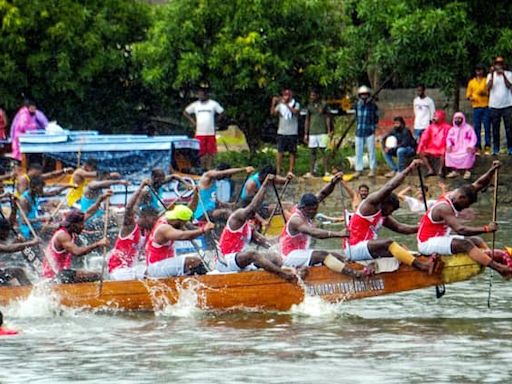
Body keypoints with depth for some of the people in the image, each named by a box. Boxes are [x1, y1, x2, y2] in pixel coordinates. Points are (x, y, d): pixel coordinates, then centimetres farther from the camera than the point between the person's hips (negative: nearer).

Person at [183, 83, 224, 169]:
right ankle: (202, 168, 6)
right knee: (202, 153, 1)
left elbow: (221, 112, 12)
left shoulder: (213, 104, 4)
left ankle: (210, 168, 3)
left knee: (211, 152, -3)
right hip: (199, 133, 1)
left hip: (211, 133, -1)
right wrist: (192, 121, 7)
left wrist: (215, 120, 2)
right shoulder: (195, 105, 8)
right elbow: (185, 112, 17)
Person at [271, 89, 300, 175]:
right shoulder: (280, 105, 8)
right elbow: (273, 113, -3)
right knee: (280, 152, -4)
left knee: (292, 152, 1)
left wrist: (286, 104, -21)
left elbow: (295, 112, -17)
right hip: (281, 132, 1)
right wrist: (273, 103, -14)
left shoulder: (296, 104, 2)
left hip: (292, 132, -1)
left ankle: (290, 171, 6)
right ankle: (278, 171, -4)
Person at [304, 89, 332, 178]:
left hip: (322, 132, -4)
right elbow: (307, 120, 14)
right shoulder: (310, 106, 11)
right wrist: (306, 134, 10)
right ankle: (311, 172, 6)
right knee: (312, 152, 4)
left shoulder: (323, 104, 1)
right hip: (312, 132, 4)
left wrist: (329, 131, -5)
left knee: (324, 151, -3)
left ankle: (326, 171, -1)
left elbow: (328, 118, 1)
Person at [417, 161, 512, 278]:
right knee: (465, 244, -28)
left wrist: (492, 171, -12)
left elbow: (479, 184, 4)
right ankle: (499, 269, -35)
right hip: (427, 244, -11)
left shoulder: (454, 195, 2)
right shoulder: (444, 208, -27)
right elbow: (460, 229, -36)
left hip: (441, 238, 11)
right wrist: (486, 229, -36)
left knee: (477, 241, 2)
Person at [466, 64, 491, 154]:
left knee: (487, 127, -4)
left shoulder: (487, 81, 7)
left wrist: (485, 93, -15)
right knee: (476, 128, -1)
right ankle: (477, 148, 2)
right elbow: (468, 95, 13)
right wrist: (470, 98, -9)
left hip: (486, 107, -2)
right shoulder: (471, 82, 13)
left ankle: (487, 147, -3)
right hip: (476, 107, 2)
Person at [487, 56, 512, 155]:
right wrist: (492, 74, -16)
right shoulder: (490, 75, 9)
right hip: (494, 106, 1)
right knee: (495, 129, 2)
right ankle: (495, 149, 6)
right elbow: (488, 87, -6)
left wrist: (503, 75, -21)